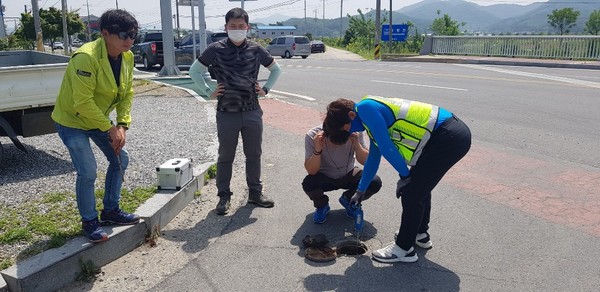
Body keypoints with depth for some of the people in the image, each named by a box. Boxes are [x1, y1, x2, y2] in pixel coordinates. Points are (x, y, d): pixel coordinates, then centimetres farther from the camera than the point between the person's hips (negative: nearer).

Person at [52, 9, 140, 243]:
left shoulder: (127, 57, -8)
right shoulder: (86, 58, -31)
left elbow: (127, 93, -1)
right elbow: (83, 103, -30)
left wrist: (122, 125, -11)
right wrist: (110, 129, -23)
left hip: (99, 119, 8)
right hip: (72, 120, -8)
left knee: (120, 159, 9)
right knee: (88, 172, -12)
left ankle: (111, 210, 26)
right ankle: (89, 221, 10)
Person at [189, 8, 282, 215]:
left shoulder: (256, 49, 2)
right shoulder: (216, 49, -3)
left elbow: (276, 69, 16)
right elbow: (194, 71, 7)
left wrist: (266, 89, 6)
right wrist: (209, 92, 0)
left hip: (252, 112, 2)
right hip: (226, 113, -2)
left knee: (254, 154, 11)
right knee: (225, 157, 8)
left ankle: (255, 192, 26)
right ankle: (224, 196, 20)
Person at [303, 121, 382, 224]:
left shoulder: (355, 133, -24)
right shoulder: (312, 136, -27)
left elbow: (366, 161, -18)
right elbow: (311, 171, -26)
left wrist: (356, 144, -36)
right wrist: (317, 150, -43)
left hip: (348, 175, 2)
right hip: (324, 178, -1)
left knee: (375, 182, -23)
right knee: (308, 184, -33)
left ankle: (348, 200, 11)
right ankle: (322, 205, 5)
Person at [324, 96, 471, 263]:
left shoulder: (365, 108, -11)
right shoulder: (374, 110, 20)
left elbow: (386, 147, -15)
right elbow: (373, 158, 28)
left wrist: (405, 175, -2)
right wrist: (361, 190, 35)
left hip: (448, 138, -10)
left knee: (411, 192, -3)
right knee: (419, 185, 24)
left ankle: (404, 249, 10)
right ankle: (420, 234, 40)